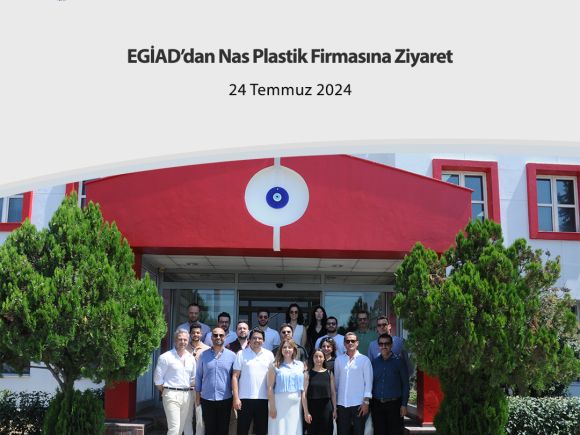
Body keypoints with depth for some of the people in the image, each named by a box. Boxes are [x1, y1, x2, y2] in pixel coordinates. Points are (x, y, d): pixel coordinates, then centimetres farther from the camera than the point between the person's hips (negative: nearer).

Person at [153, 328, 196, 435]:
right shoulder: (166, 357, -4)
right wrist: (167, 392, 2)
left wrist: (190, 389, 11)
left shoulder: (191, 358, 12)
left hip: (187, 395, 5)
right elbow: (157, 379, -2)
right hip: (172, 395, -5)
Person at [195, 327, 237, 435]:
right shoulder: (203, 355, 5)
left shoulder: (232, 356, 3)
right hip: (207, 399, 1)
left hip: (225, 400, -1)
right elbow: (198, 376, 10)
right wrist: (197, 397, 7)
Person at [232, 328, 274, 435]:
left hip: (263, 398, 2)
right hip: (245, 398, -1)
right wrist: (236, 397, -7)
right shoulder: (241, 354, 3)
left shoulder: (269, 355, 8)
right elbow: (235, 376, 0)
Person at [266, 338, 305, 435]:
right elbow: (270, 387, -3)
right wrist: (272, 406, -10)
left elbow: (304, 387, 11)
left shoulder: (300, 365, 11)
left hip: (296, 404, 3)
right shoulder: (275, 366, 2)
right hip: (279, 404, -3)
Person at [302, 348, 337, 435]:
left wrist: (334, 409, 2)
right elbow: (304, 394, -3)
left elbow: (333, 393, 8)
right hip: (312, 407, -1)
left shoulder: (329, 373, 7)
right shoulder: (308, 374, 1)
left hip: (326, 407, 1)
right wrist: (306, 412, -9)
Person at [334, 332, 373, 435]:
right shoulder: (339, 359, 9)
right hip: (342, 403, 2)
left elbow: (368, 382, 1)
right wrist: (334, 402, 10)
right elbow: (336, 380, 14)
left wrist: (366, 402, -6)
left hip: (359, 403, -2)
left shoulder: (364, 360, 2)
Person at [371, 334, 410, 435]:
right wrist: (369, 403, 7)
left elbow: (405, 384, 1)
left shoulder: (399, 361, 0)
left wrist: (404, 405, -5)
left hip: (394, 404, -3)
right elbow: (371, 384, 13)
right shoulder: (374, 362, 8)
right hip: (377, 404, 3)